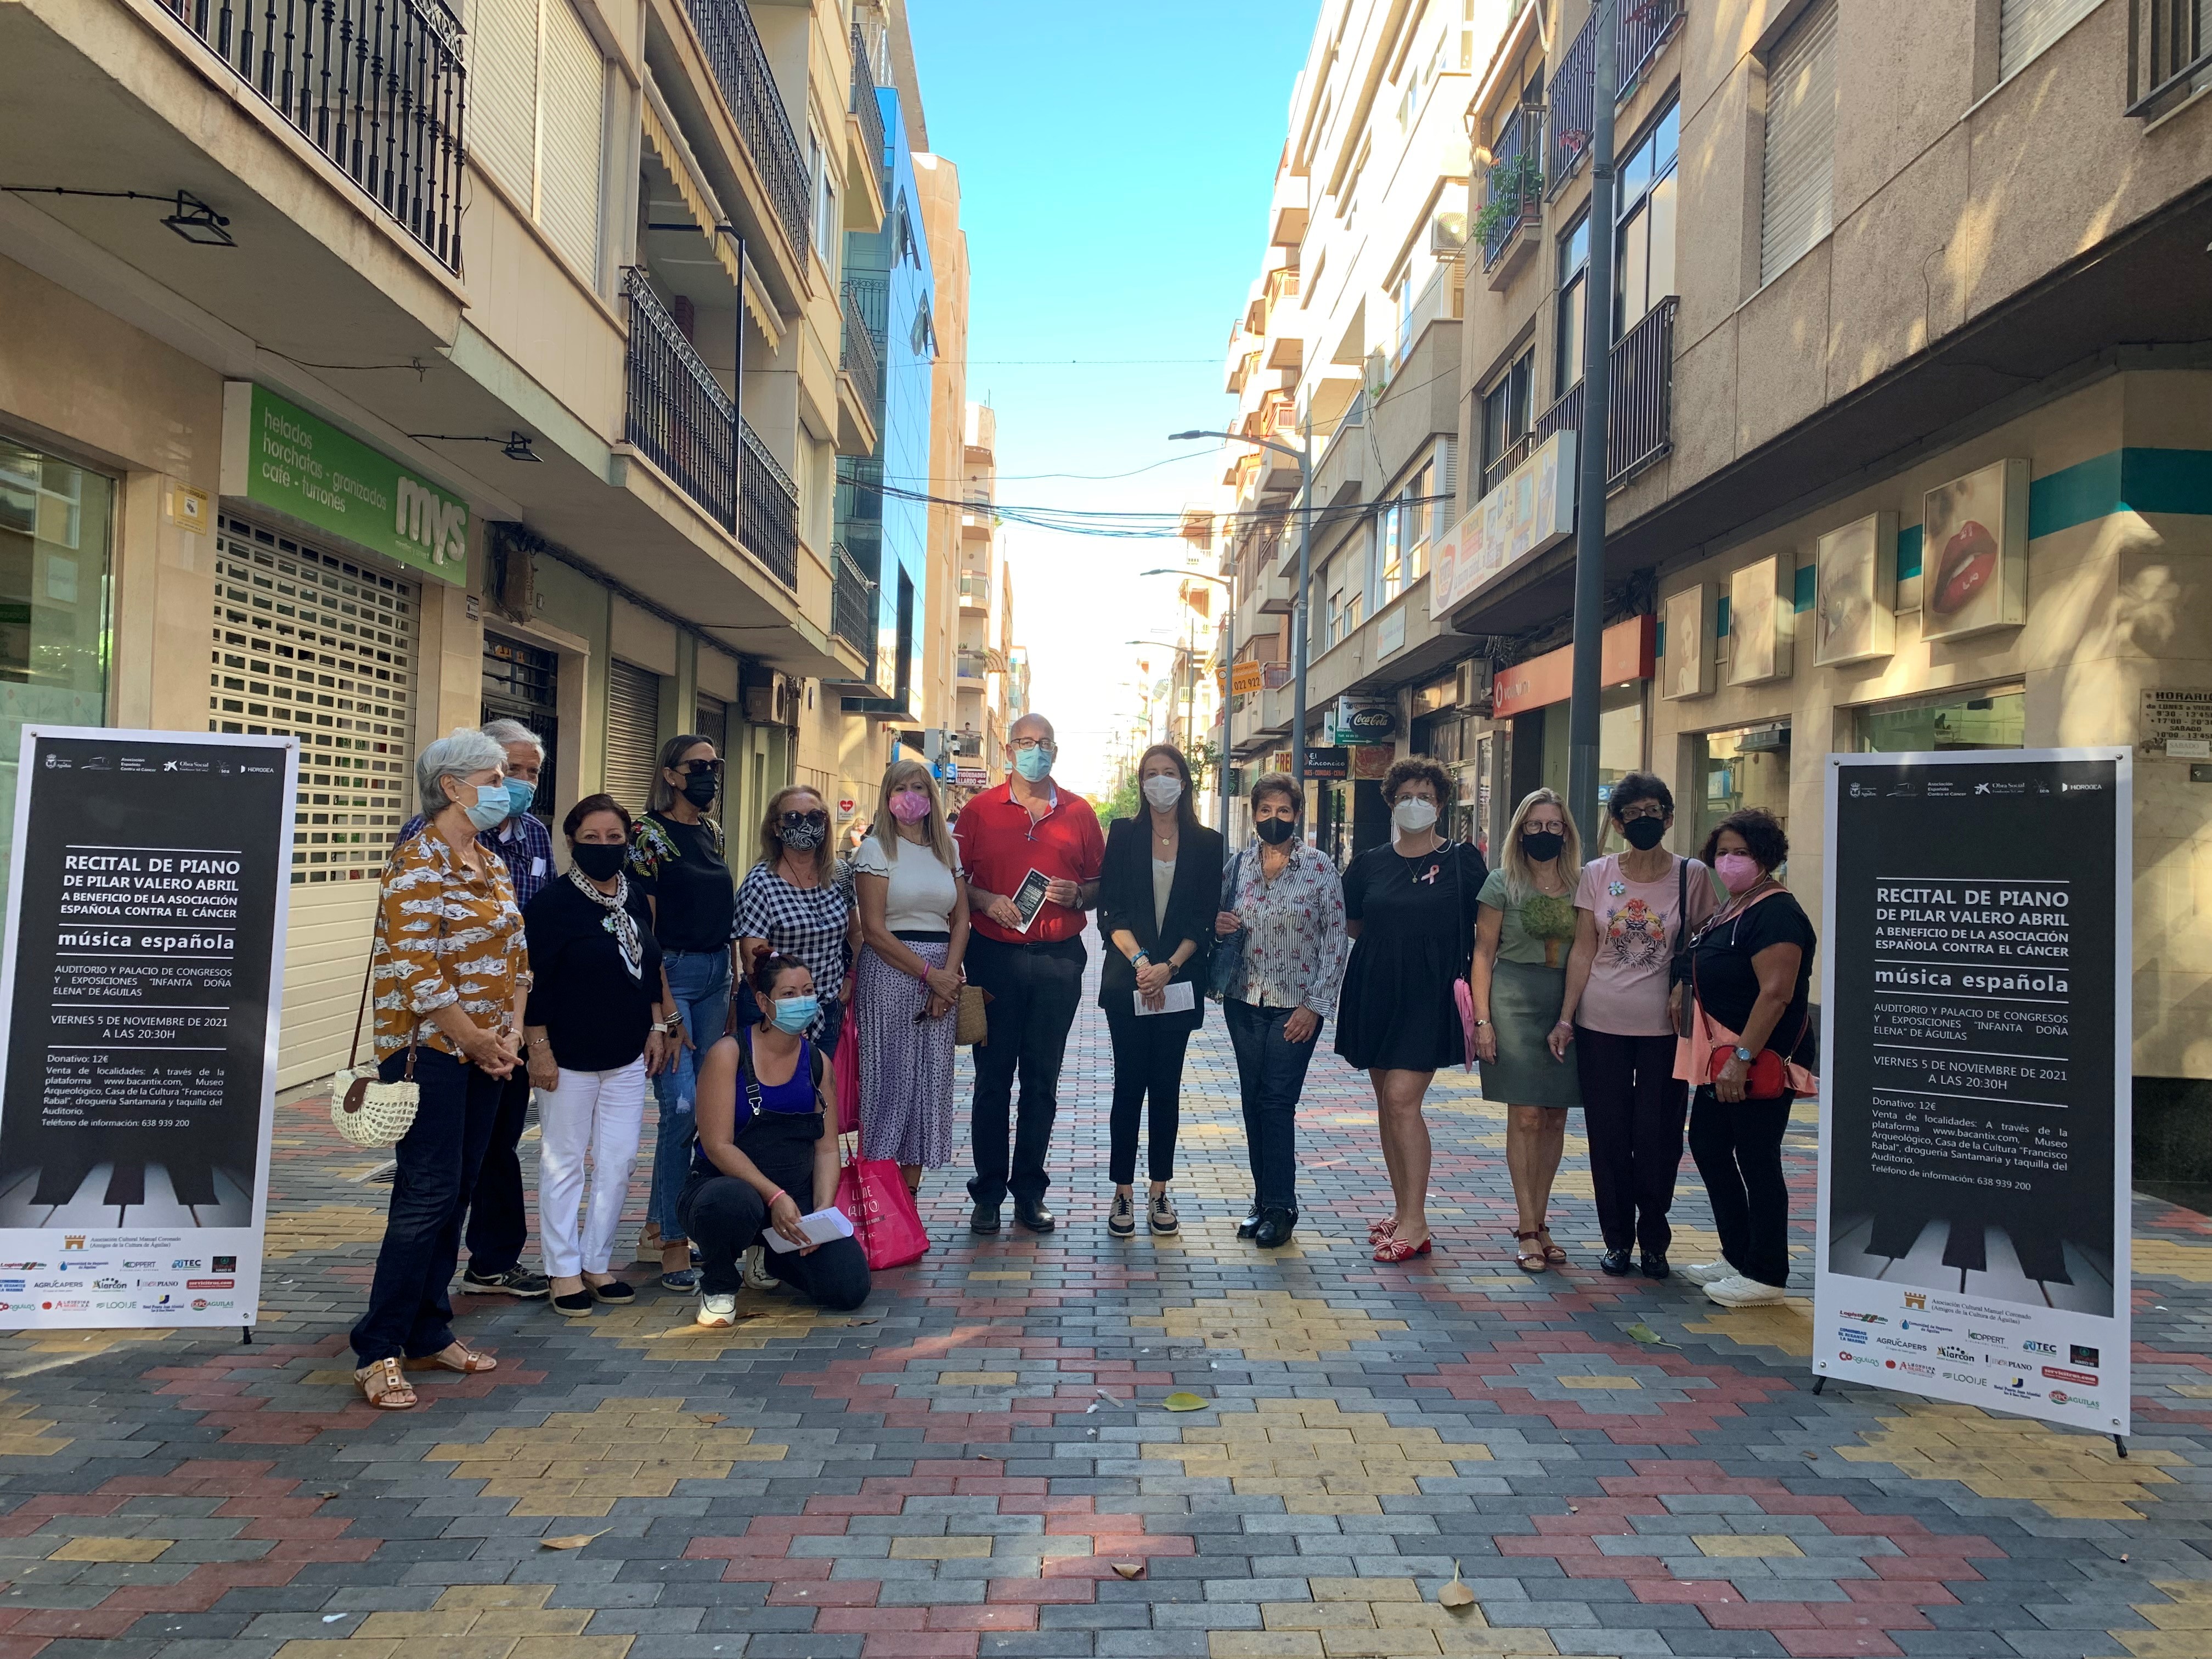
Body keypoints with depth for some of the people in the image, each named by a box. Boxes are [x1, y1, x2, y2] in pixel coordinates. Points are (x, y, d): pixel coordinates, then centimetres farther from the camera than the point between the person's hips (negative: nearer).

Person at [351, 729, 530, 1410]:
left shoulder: (493, 864, 14)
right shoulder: (419, 861, -11)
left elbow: (516, 954, 16)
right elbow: (414, 969, -18)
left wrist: (512, 1029, 2)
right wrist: (473, 1039, -14)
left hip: (485, 1052, 8)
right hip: (430, 1048, -8)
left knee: (457, 1193, 11)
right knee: (427, 1194, -8)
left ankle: (429, 1333, 21)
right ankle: (380, 1351, 1)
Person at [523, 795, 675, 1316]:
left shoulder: (636, 901, 7)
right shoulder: (552, 903, -12)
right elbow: (534, 983, -13)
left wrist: (657, 1027, 12)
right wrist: (539, 1048, -15)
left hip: (627, 1058, 6)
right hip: (570, 1058, -6)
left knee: (619, 1162, 8)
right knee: (565, 1162, 6)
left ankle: (597, 1263, 22)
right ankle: (564, 1270, 17)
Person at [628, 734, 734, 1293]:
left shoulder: (712, 831, 13)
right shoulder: (648, 832, -8)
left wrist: (733, 985, 16)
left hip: (715, 974, 7)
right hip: (669, 974, -7)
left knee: (703, 1104, 9)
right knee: (680, 1106, -11)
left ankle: (658, 1223, 23)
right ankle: (673, 1242, -1)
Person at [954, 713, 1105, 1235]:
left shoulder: (1079, 813, 7)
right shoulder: (980, 810, 4)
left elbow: (1101, 884, 11)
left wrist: (1077, 895, -9)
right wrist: (986, 901, -13)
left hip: (1058, 960, 1)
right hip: (994, 956, -1)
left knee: (1042, 1080, 8)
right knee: (992, 1078, 4)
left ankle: (1030, 1192, 17)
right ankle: (988, 1193, 14)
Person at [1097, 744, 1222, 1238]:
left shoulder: (1206, 844, 5)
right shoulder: (1123, 835, 3)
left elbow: (1205, 919, 0)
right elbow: (1110, 910, -1)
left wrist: (1168, 968, -12)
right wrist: (1140, 962, -14)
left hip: (1180, 982, 1)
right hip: (1127, 979, -1)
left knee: (1166, 1085, 5)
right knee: (1130, 1083, 1)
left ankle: (1160, 1191, 14)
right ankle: (1123, 1192, 8)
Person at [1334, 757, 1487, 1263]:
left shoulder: (1462, 860, -1)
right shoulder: (1371, 863, 8)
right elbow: (1352, 923, 20)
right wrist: (1392, 944, 8)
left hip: (1429, 995, -5)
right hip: (1375, 992, 5)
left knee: (1402, 1099, -12)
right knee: (1387, 1103, 8)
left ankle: (1415, 1223, -5)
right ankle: (1403, 1210, 19)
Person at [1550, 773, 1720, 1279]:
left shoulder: (1693, 876, 0)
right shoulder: (1596, 875, 3)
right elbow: (1583, 951, 4)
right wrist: (1565, 1019, 0)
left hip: (1665, 1029, -1)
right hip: (1601, 1026, 1)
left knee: (1657, 1138, 2)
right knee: (1608, 1137, 6)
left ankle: (1653, 1241, 21)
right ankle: (1617, 1240, 21)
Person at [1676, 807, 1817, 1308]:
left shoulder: (1776, 913, -16)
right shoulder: (1730, 909, 15)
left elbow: (1776, 992, -24)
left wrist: (1742, 1058, -27)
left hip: (1757, 1063, -11)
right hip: (1720, 1058, 11)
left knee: (1756, 1162, -1)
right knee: (1707, 1146, 16)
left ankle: (1766, 1276, 11)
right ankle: (1738, 1257, 29)